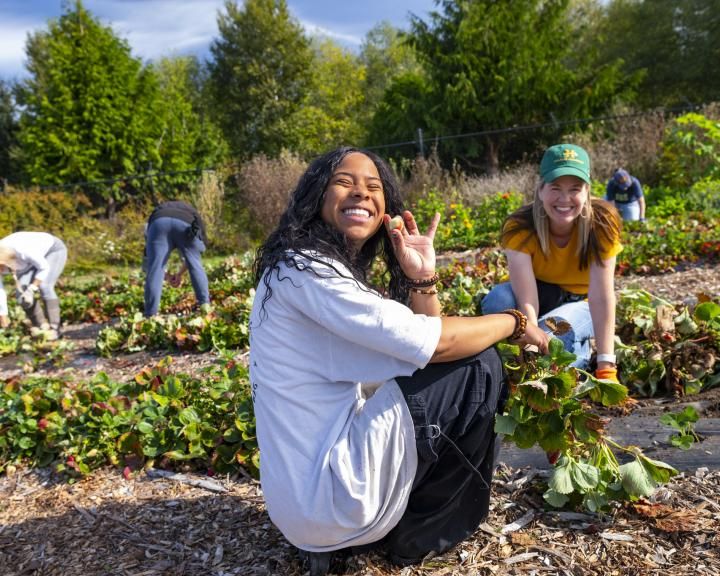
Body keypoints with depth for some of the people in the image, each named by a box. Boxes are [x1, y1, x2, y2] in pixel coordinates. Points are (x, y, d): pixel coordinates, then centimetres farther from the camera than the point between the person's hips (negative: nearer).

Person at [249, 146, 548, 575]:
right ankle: (420, 533, 8)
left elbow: (420, 349, 9)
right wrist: (515, 322, -4)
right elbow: (434, 343, -20)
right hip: (324, 493, -10)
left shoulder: (343, 271, 13)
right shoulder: (303, 268, -17)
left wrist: (422, 279, -5)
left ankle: (393, 521, 17)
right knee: (478, 365, -8)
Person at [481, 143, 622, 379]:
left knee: (551, 334, -34)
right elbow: (527, 301, -34)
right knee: (498, 300, -32)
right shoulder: (520, 227, -26)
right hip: (540, 296, 1)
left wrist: (606, 367, -35)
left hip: (580, 303, -1)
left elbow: (602, 296, -29)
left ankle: (580, 348, 0)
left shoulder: (601, 222, -25)